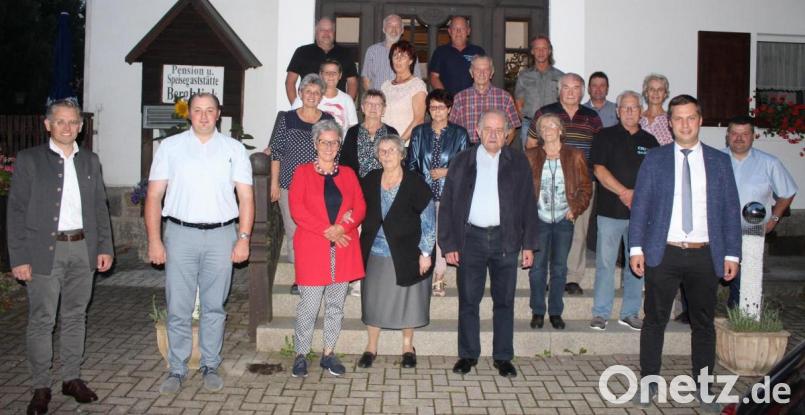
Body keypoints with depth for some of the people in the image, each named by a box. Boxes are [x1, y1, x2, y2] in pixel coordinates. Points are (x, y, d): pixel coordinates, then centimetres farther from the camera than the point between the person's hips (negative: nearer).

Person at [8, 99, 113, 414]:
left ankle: (72, 378, 23)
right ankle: (41, 387, 13)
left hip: (83, 250, 4)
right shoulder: (29, 160, -1)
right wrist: (18, 258, -9)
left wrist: (105, 246, 6)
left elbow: (100, 207, 13)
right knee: (41, 321, 1)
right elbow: (16, 211, -4)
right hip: (44, 251, -3)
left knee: (75, 317, 11)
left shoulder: (90, 161, 11)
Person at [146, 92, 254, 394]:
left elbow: (246, 197, 4)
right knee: (178, 308, 3)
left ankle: (210, 366, 20)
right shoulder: (170, 147, 6)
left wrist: (243, 238, -4)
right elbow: (154, 196, 4)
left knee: (214, 306, 8)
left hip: (221, 235, 0)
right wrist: (154, 241, -2)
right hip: (180, 234, 0)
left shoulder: (233, 149, 7)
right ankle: (177, 369, 16)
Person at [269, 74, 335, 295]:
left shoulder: (328, 120, 4)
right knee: (293, 231, 4)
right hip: (290, 186, 0)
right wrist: (274, 183, 0)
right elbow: (276, 152, 3)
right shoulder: (286, 119, 2)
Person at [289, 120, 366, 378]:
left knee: (336, 305, 8)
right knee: (309, 305, -4)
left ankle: (329, 354, 19)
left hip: (343, 249, 3)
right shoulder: (303, 172, 5)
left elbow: (360, 207, 6)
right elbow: (297, 209, -6)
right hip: (312, 249, -3)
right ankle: (300, 355, 10)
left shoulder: (348, 174, 14)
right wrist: (326, 231, -14)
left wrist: (343, 226, -13)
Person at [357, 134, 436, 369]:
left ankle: (408, 346, 28)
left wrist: (426, 253, -10)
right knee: (373, 299, 9)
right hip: (375, 254, 3)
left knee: (406, 298, 9)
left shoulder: (415, 184, -9)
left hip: (405, 255, -3)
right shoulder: (369, 182, 2)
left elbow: (429, 221, -8)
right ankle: (371, 347, 26)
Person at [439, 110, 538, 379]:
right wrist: (449, 244, -2)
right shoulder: (462, 162, 5)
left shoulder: (518, 162, 6)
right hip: (471, 238, 0)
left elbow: (528, 204, 6)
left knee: (504, 301, 7)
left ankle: (503, 357, 19)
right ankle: (468, 354, 19)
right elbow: (447, 204, 4)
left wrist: (529, 244, 0)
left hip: (505, 239, 0)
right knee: (468, 300, 6)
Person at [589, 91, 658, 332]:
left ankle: (630, 313, 17)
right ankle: (601, 313, 7)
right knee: (605, 262, -2)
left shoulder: (650, 141, 14)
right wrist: (624, 192, -14)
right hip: (610, 210, -3)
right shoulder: (605, 136, 5)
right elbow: (599, 170, -6)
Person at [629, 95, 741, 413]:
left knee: (704, 323, 10)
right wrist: (636, 247, -6)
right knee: (655, 320, 6)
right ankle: (649, 382, 19)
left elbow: (731, 210, 7)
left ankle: (703, 387, 23)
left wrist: (732, 254, 2)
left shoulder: (719, 161, 7)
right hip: (663, 254, -1)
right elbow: (640, 205, 1)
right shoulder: (654, 160, 4)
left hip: (705, 256, 1)